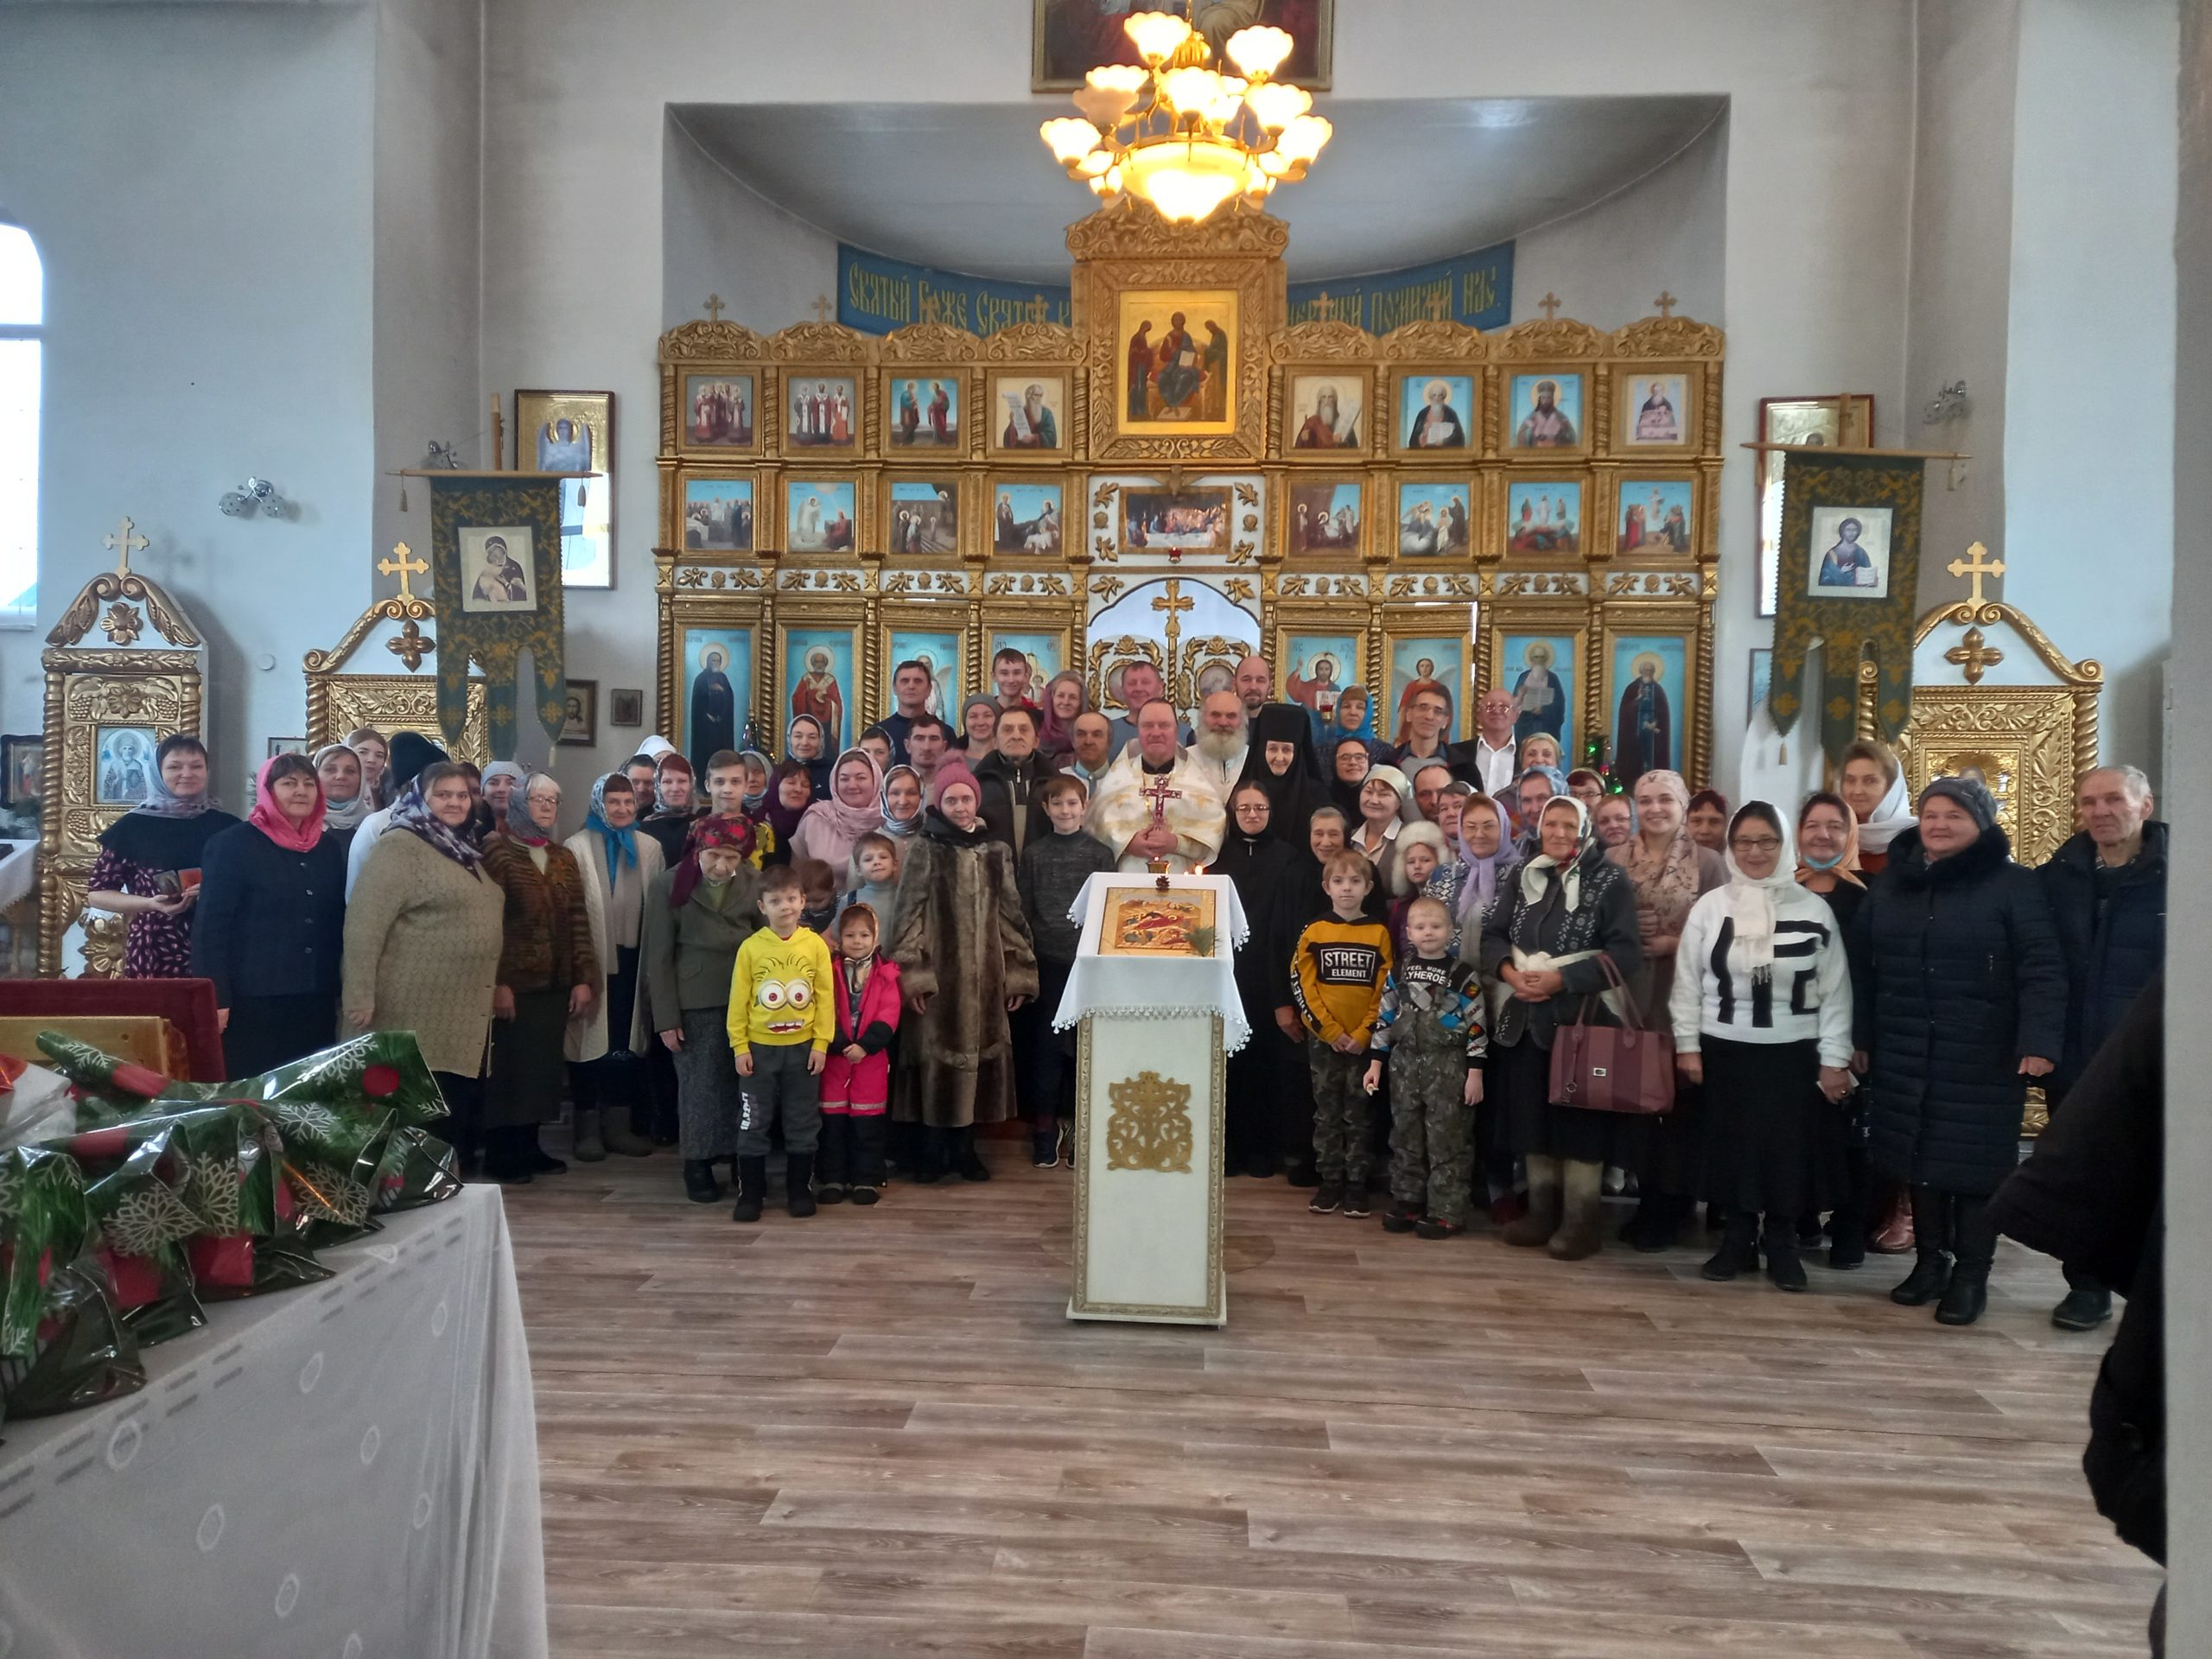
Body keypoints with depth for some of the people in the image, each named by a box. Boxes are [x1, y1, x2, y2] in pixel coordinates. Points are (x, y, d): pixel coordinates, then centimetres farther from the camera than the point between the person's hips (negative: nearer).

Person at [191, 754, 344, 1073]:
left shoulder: (330, 849, 12)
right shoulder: (232, 844, -5)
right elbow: (210, 926, -8)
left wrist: (338, 991, 11)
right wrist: (216, 999, -14)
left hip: (315, 1002, 5)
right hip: (253, 1002, -5)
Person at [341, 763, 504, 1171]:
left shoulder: (465, 851, 17)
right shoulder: (400, 846, -9)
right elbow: (363, 923, -16)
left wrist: (497, 988, 23)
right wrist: (360, 996, -21)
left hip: (466, 1013, 8)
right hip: (417, 1013, -8)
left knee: (460, 1110, 11)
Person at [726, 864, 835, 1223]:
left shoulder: (816, 945, -4)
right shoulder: (750, 947, -6)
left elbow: (826, 997, -2)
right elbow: (738, 1000, -3)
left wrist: (821, 1043, -5)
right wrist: (739, 1046, -6)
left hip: (803, 1048, 1)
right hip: (759, 1048, 0)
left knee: (803, 1124, 10)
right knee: (753, 1124, 7)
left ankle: (800, 1191, 22)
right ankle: (750, 1194, 18)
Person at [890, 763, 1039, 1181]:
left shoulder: (996, 852, 10)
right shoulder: (926, 850, -1)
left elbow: (1010, 915, 11)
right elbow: (909, 914, -5)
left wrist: (1018, 973, 6)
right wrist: (913, 974, -12)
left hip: (986, 972, 3)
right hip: (939, 971, -3)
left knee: (980, 1052, 6)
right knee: (937, 1055, 0)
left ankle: (964, 1148, 19)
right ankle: (934, 1152, 13)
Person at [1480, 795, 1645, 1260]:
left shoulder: (1611, 881, -6)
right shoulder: (1525, 877, 10)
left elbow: (1626, 955, -14)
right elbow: (1493, 934, 9)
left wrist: (1562, 978, -20)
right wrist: (1508, 970, -12)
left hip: (1584, 1018, -5)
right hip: (1526, 1019, 5)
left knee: (1580, 1118, 0)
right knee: (1532, 1114, 11)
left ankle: (1580, 1221, 11)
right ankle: (1541, 1211, 23)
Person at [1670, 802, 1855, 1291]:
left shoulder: (1814, 908, -2)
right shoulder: (1710, 906, 0)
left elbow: (1835, 990, 0)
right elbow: (1688, 982, 2)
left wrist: (1834, 1059, -3)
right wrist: (1687, 1045, -2)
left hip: (1794, 1052, -1)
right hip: (1725, 1050, 1)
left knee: (1789, 1150, 4)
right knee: (1733, 1146, 8)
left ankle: (1783, 1246, 20)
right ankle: (1738, 1241, 21)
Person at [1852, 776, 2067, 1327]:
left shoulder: (2013, 885, -6)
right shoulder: (1890, 883, 9)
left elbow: (2041, 970, -11)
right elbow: (1863, 966, 10)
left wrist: (2039, 1040, -20)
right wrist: (1857, 1036, 7)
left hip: (1982, 1058, -4)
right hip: (1905, 1055, 4)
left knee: (1976, 1160, 3)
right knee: (1919, 1157, 11)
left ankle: (1971, 1274, 15)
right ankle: (1930, 1258, 26)